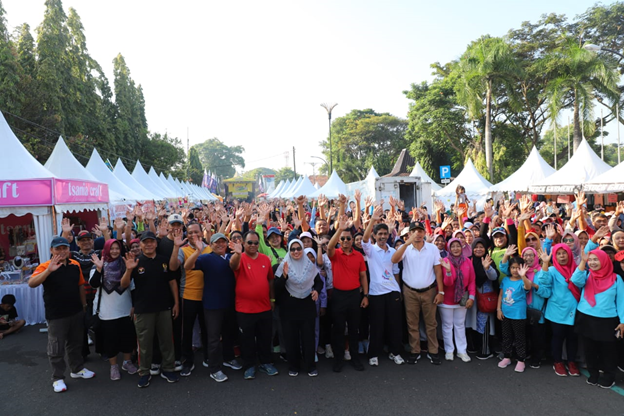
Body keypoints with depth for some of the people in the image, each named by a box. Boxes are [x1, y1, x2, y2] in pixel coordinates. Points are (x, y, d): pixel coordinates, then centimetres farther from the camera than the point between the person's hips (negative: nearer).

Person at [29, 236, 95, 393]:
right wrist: (49, 270, -44)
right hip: (56, 315, -4)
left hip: (76, 312, 5)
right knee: (56, 348, 7)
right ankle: (58, 378, 22)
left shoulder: (75, 265, 0)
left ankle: (77, 369, 36)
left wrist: (84, 305, 14)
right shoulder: (45, 267, -13)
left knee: (76, 343, 19)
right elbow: (31, 283, -30)